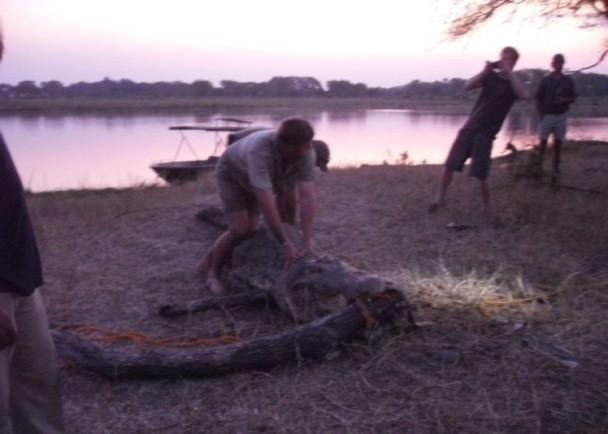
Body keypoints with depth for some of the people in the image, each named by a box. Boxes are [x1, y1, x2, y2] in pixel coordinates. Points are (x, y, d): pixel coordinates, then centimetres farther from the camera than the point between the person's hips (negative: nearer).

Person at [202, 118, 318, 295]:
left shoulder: (306, 153, -32)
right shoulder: (259, 150, -46)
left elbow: (307, 197, -35)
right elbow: (266, 202, -48)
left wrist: (308, 241, -42)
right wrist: (285, 243, -47)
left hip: (262, 179, 5)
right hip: (231, 172, -5)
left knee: (250, 230, 3)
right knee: (238, 230, -15)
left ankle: (211, 259, 28)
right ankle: (213, 272, 9)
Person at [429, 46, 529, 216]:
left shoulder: (513, 83, 2)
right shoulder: (491, 76, 9)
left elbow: (524, 95, -22)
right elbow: (468, 86, -5)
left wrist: (509, 72, -20)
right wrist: (485, 70, -16)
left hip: (486, 134, -3)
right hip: (469, 128, 3)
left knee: (481, 175, -5)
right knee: (449, 165, -1)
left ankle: (487, 206, 17)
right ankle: (440, 199, 15)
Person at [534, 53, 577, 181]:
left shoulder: (568, 80, 3)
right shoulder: (545, 80, -2)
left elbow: (574, 98, 9)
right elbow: (538, 100, 0)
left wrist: (565, 100, -13)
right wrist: (541, 115, -7)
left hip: (561, 116, 2)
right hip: (547, 116, -1)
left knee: (557, 143, 4)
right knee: (543, 141, 4)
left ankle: (556, 170, 9)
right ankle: (539, 164, 20)